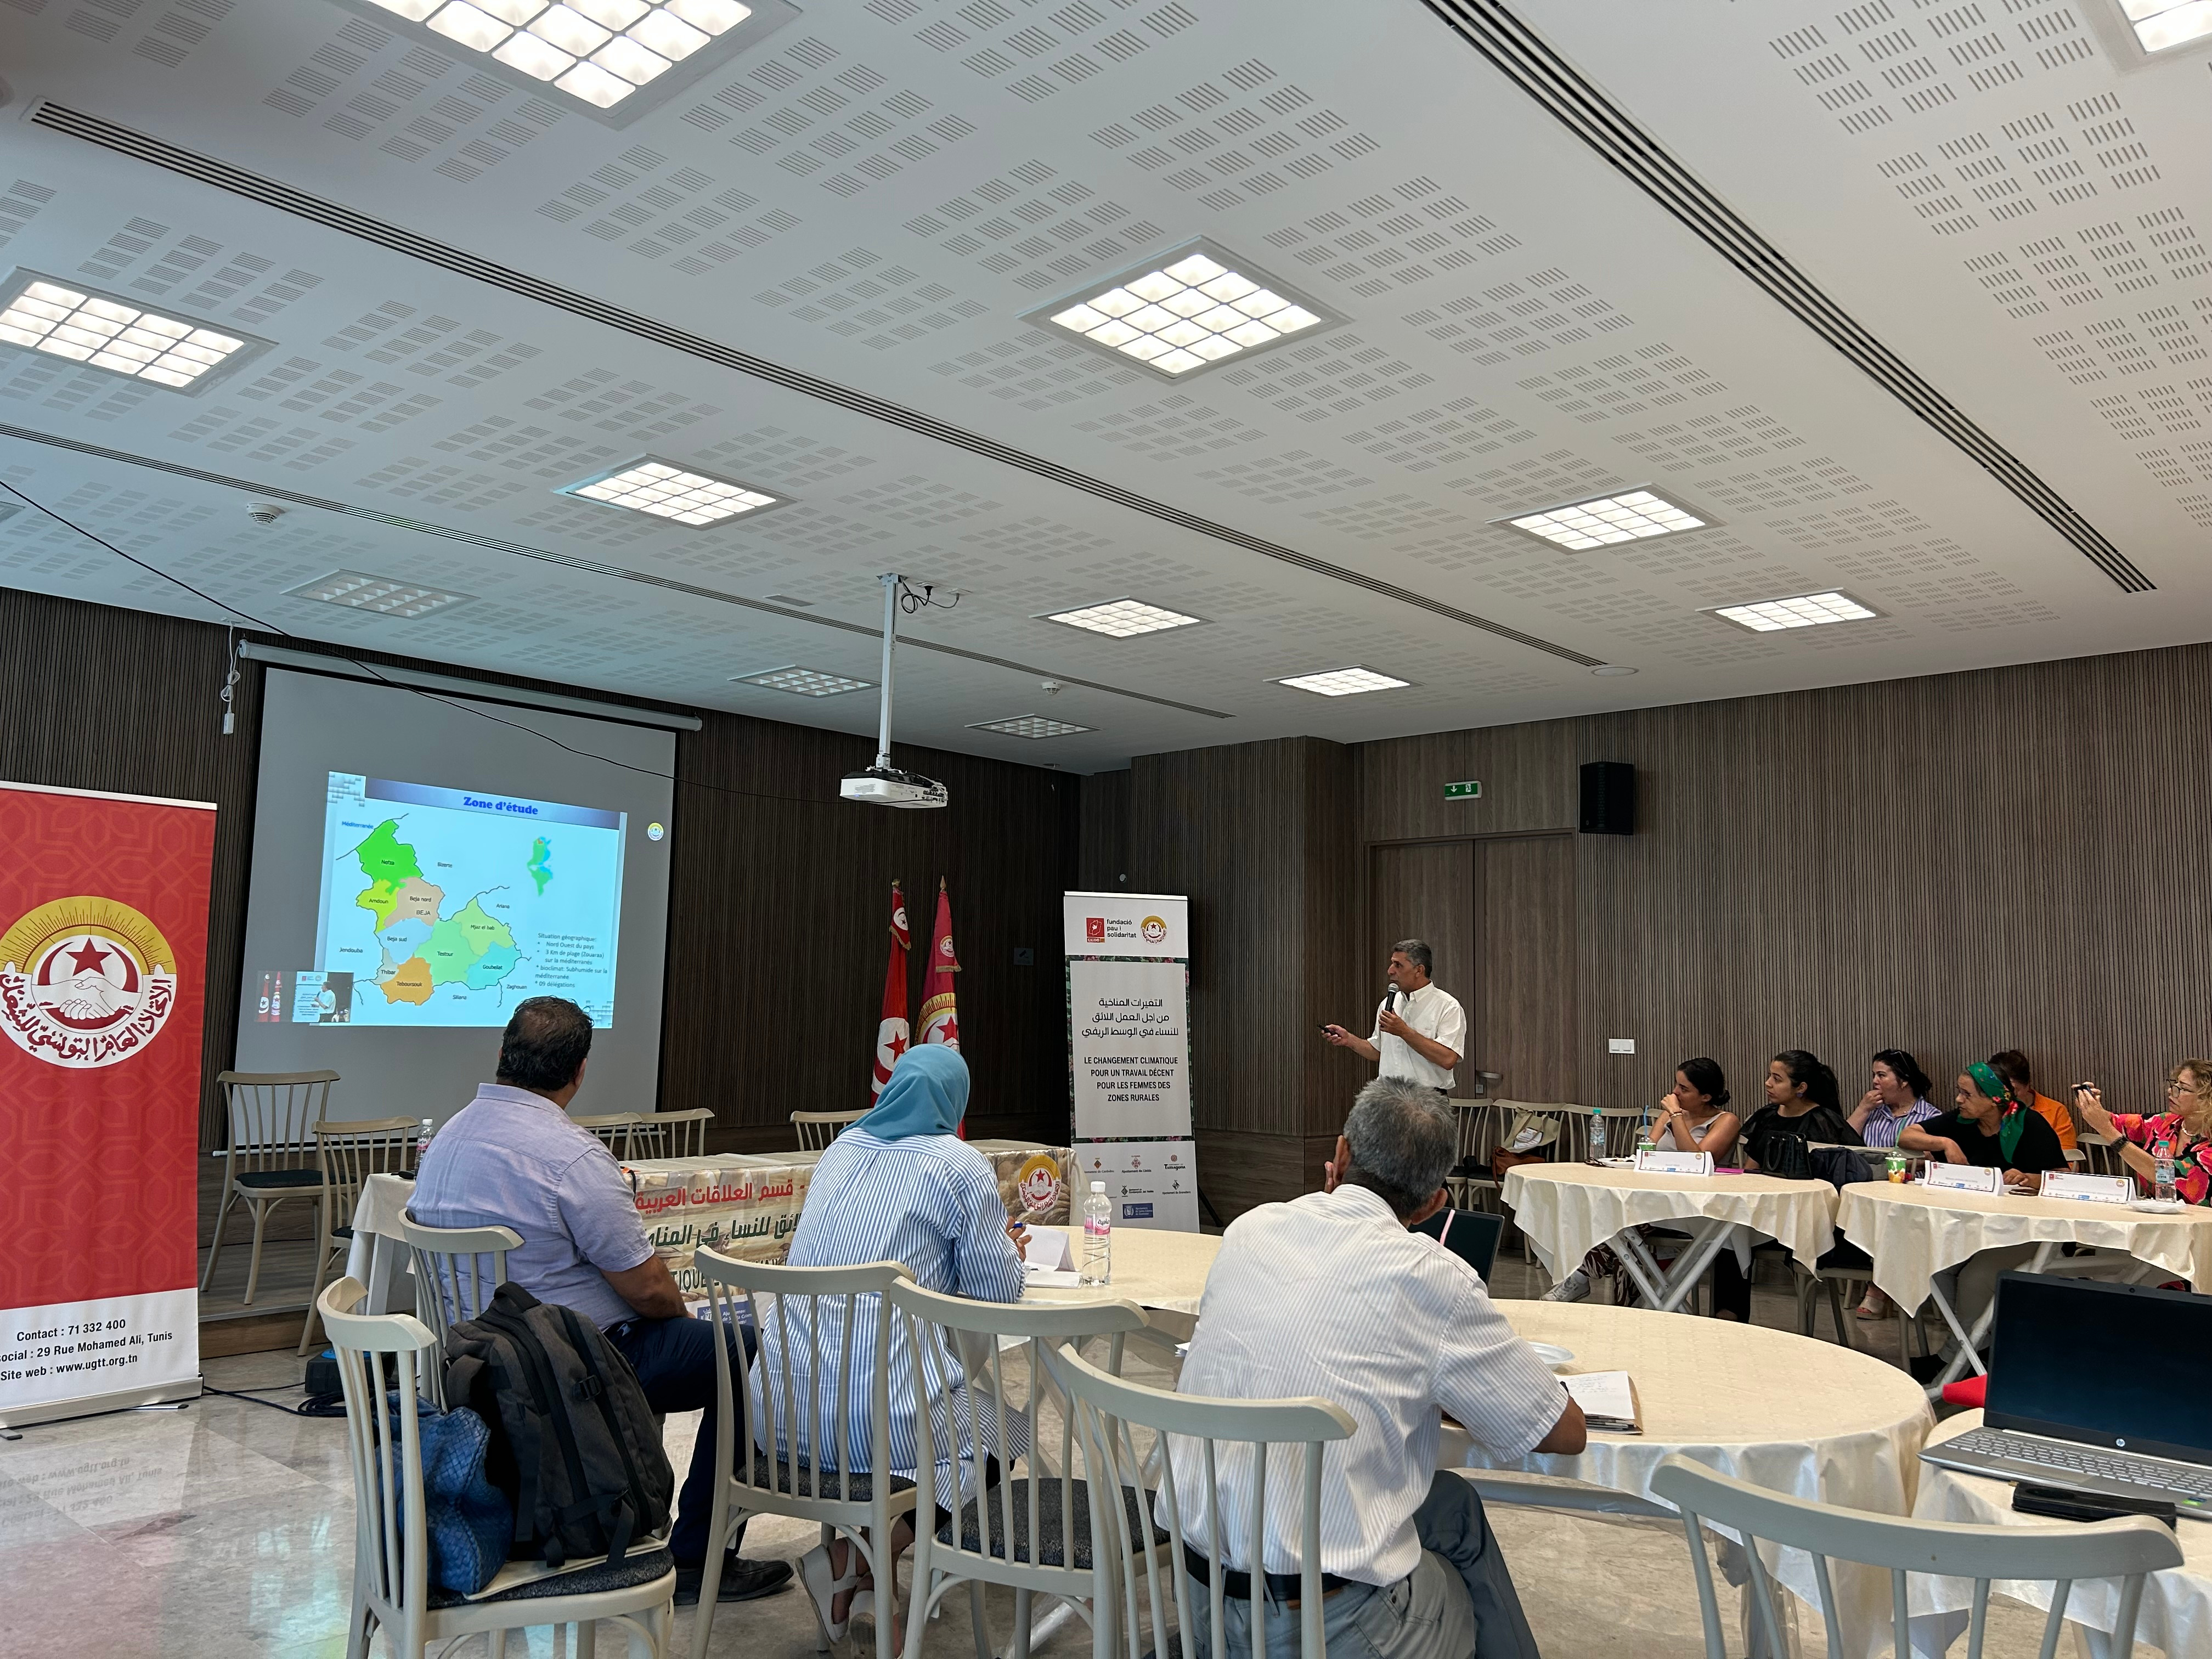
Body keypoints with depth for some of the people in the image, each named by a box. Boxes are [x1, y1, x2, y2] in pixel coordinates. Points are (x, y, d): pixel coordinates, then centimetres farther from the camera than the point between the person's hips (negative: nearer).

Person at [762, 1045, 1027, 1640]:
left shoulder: (841, 1149, 13)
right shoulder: (960, 1165, -5)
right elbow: (998, 1292, 0)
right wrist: (1008, 1251, 23)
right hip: (874, 1421, -7)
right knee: (1004, 1431, 19)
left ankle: (854, 1552, 20)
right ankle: (854, 1560, 5)